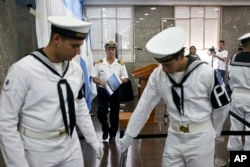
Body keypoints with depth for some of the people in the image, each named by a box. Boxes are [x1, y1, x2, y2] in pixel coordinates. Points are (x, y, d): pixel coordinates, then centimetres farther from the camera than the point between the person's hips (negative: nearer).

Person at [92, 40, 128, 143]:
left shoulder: (120, 63, 0)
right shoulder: (99, 63, -2)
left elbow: (125, 79, 2)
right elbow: (94, 78, 0)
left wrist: (119, 80, -19)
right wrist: (101, 82, -20)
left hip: (115, 91, 1)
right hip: (102, 91, -1)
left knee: (114, 114, 7)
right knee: (101, 113, -8)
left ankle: (112, 134, 26)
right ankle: (105, 129, 23)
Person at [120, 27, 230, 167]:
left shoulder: (207, 73, -19)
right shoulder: (158, 75, -9)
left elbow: (222, 105, -4)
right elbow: (144, 106, -2)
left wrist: (213, 132, 8)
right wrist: (128, 136, 2)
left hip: (200, 138, -3)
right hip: (174, 137, 3)